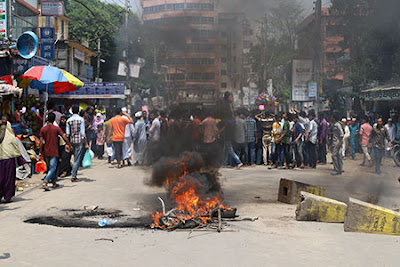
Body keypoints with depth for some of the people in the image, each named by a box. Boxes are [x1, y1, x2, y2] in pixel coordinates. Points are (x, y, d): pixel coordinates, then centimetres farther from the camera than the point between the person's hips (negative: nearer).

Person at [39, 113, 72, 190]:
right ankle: (45, 182, -19)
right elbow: (64, 137, -11)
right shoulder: (57, 128, -8)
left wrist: (40, 152, 4)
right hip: (54, 152, -4)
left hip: (46, 152, 4)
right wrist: (69, 145, 3)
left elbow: (41, 141, -1)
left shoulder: (43, 129, 0)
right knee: (52, 168, -3)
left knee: (50, 167, 18)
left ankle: (54, 183, 27)